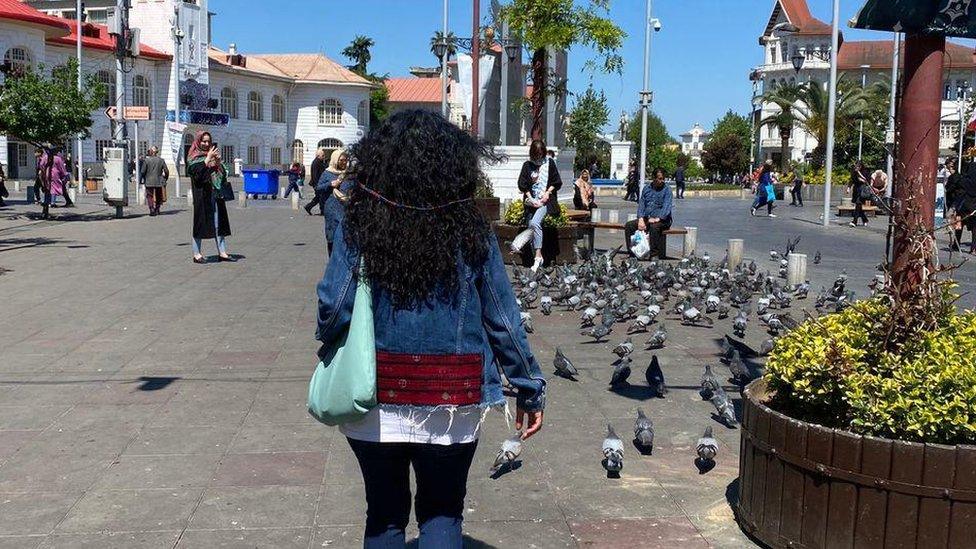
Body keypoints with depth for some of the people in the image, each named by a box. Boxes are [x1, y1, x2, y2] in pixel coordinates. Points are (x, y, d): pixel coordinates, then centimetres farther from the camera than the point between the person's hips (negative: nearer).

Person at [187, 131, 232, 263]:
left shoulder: (212, 155, 16)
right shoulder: (194, 158, -1)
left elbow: (223, 173, 13)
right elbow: (197, 173, -19)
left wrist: (218, 161, -4)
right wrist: (208, 159, -15)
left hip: (216, 194, 6)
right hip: (202, 196, -6)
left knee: (219, 222, 5)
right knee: (201, 222, -2)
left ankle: (222, 252, 7)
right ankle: (196, 254, 3)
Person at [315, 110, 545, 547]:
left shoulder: (359, 225, -8)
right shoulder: (469, 229, -6)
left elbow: (333, 306, -14)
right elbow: (502, 318, -3)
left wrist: (329, 346, 8)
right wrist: (529, 389, 7)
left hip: (377, 397, 0)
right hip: (452, 397, 0)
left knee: (384, 513, 19)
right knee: (442, 512, 18)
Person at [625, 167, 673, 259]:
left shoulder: (667, 189, -2)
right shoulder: (646, 188, 13)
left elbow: (667, 206, -13)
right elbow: (641, 204, 8)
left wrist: (657, 219, -27)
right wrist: (641, 219, -9)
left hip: (661, 220, -5)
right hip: (646, 218, 5)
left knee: (654, 227, -38)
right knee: (628, 225, -13)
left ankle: (654, 254, -31)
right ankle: (632, 252, -9)